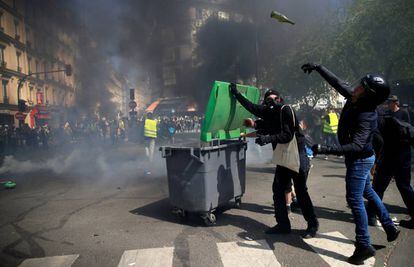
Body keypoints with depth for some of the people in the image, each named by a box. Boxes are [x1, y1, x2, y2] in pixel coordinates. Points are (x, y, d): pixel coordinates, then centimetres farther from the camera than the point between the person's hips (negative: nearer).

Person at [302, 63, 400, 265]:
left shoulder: (366, 117, -30)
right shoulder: (353, 98, -7)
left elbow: (356, 146, -39)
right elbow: (337, 82, 5)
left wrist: (326, 150, -47)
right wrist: (317, 67, 8)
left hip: (359, 159, -10)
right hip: (360, 158, 10)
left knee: (355, 199, -6)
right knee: (368, 193, 23)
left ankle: (364, 246, 4)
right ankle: (390, 228, 39)